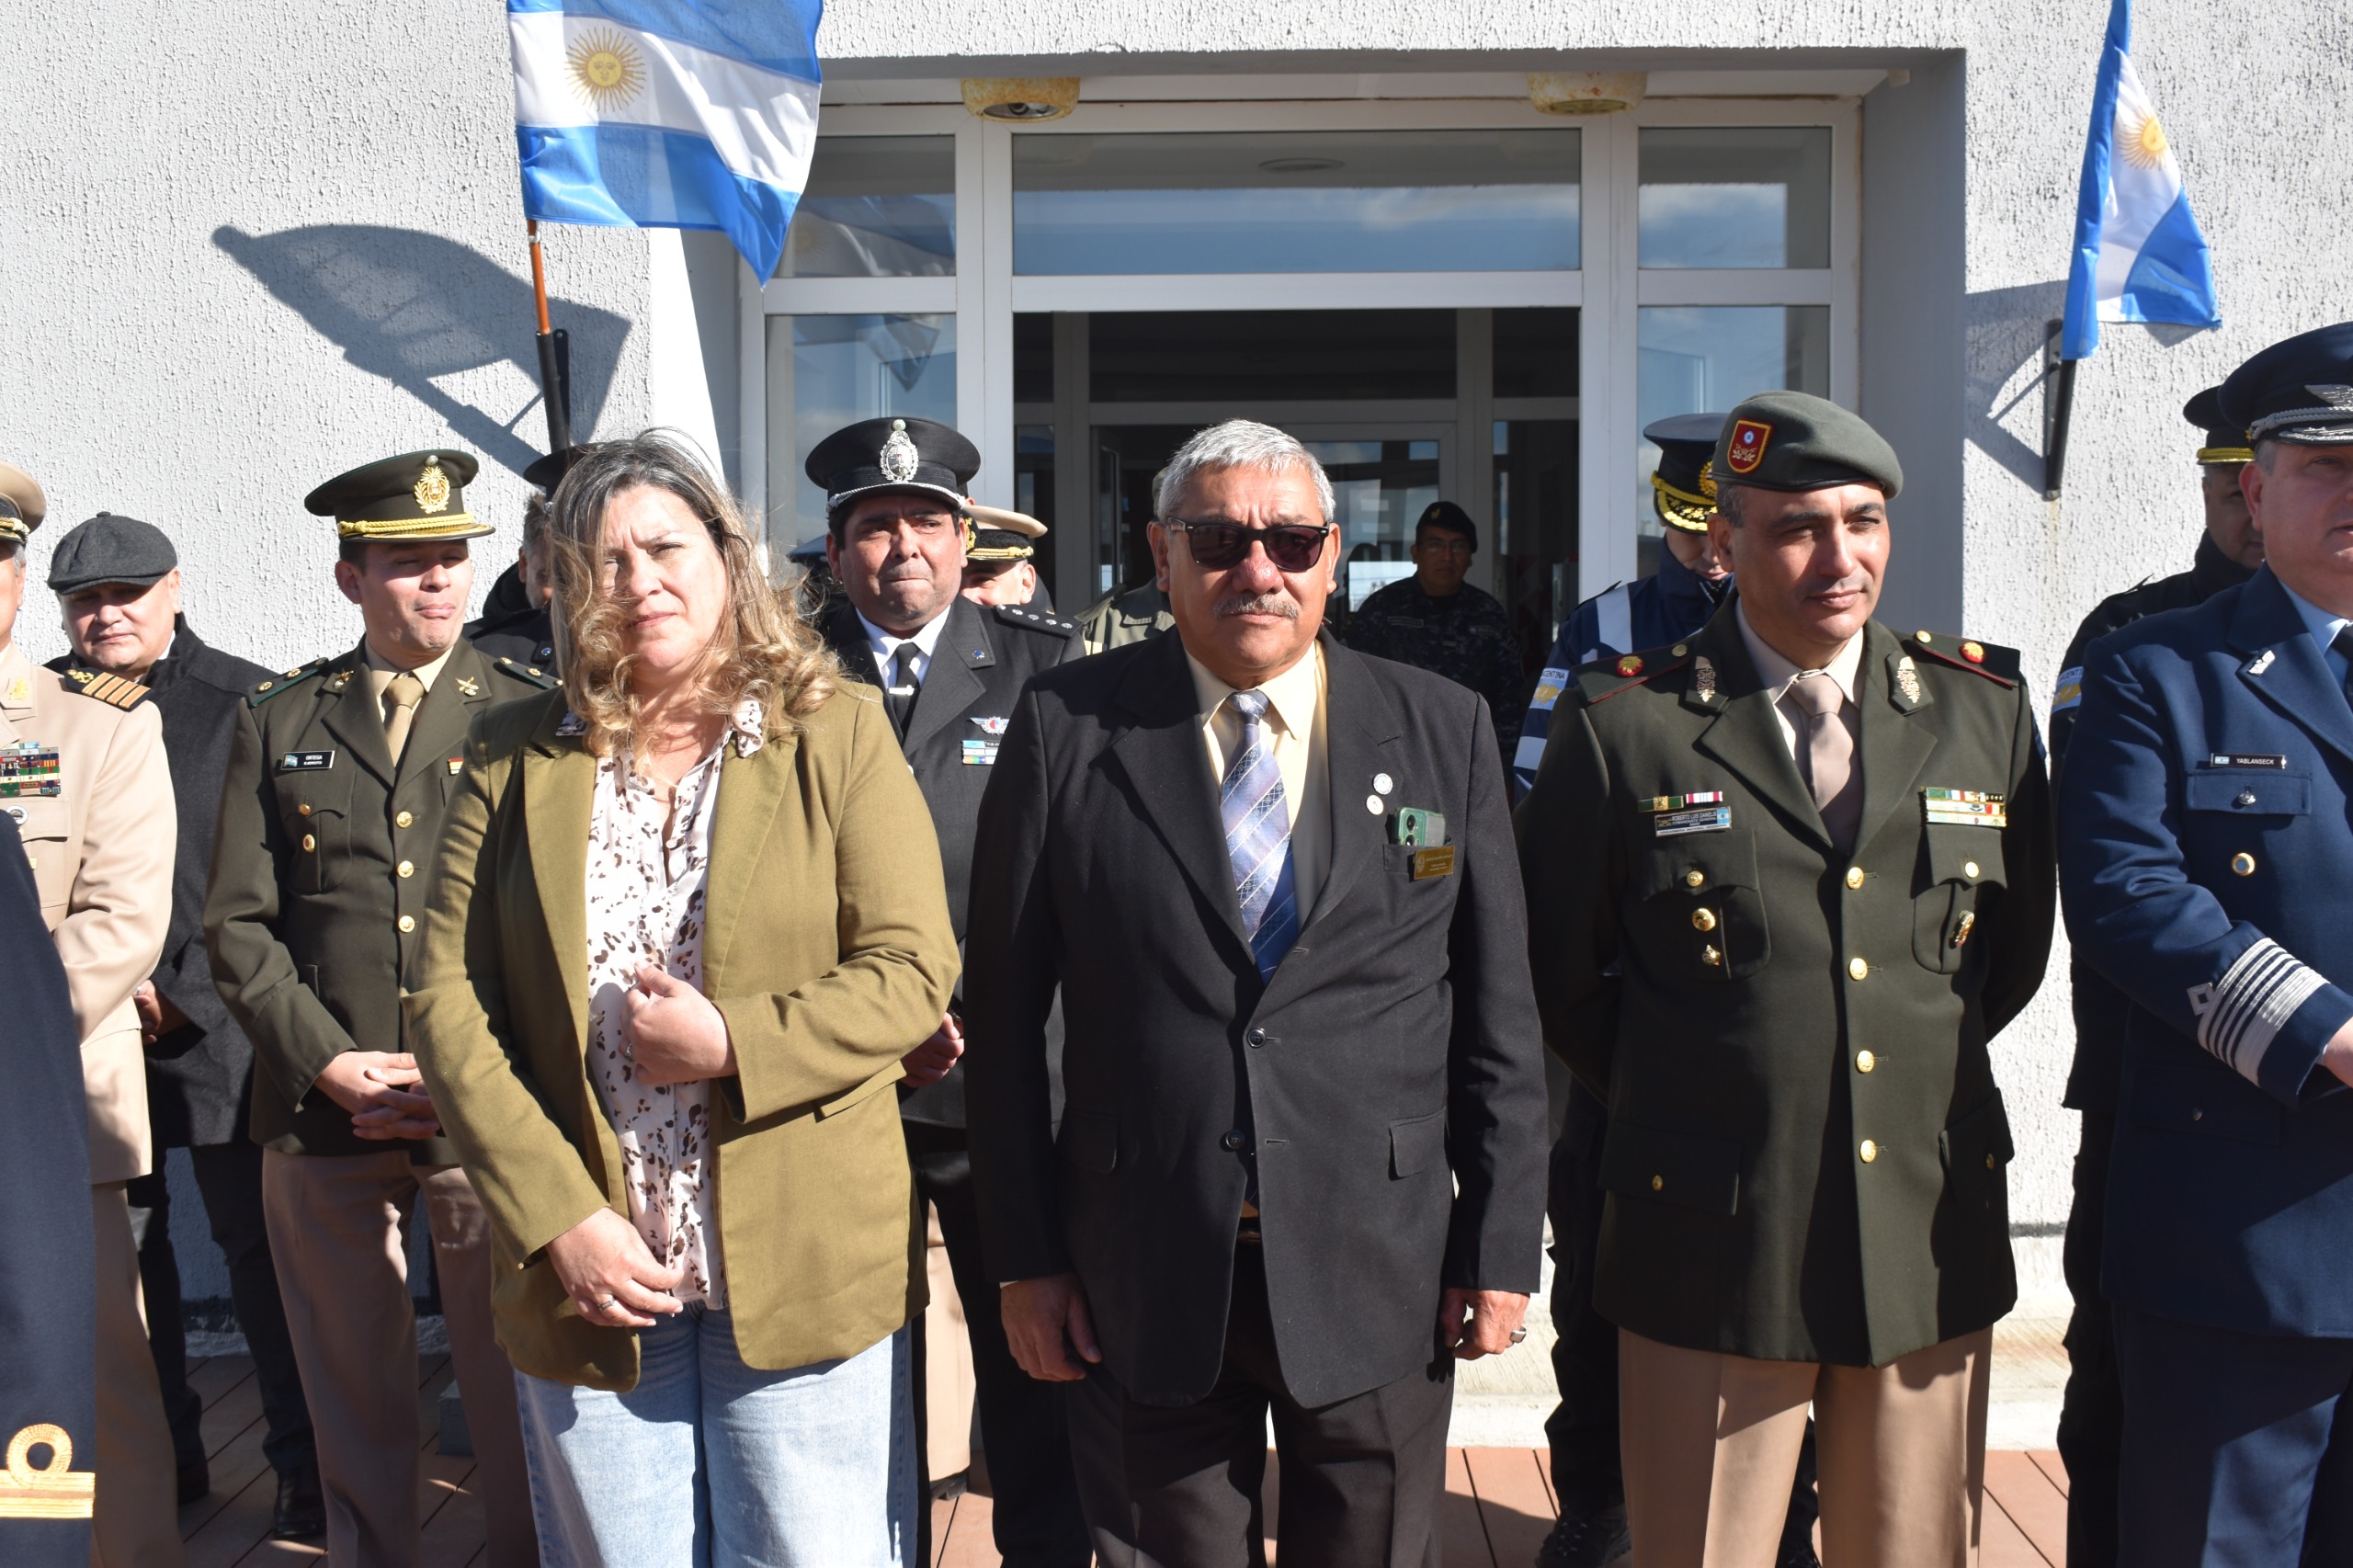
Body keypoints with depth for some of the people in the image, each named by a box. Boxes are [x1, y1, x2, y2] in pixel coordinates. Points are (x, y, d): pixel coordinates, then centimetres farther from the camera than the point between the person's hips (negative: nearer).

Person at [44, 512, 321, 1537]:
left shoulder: (247, 703, -1)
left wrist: (181, 994, -7)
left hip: (218, 1031, -3)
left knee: (261, 1250, 1)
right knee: (120, 1252, 9)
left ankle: (306, 1475, 12)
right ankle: (161, 1460, 25)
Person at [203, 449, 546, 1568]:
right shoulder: (276, 721, 9)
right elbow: (237, 924, 5)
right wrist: (333, 1066, -8)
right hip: (322, 1116, 2)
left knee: (511, 1382, 5)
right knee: (352, 1396, 11)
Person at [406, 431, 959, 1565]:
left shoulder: (836, 731, 0)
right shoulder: (513, 759, 5)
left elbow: (912, 972, -4)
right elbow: (445, 1002, 0)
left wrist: (733, 1044, -17)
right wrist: (557, 1220, -9)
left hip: (804, 1269, -2)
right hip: (586, 1275, 2)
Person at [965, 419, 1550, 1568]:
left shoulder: (1444, 731, 1)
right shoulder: (1066, 729, -2)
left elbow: (1498, 1014, 3)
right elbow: (1005, 1007, -1)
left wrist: (1501, 1248, 1)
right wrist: (1024, 1255, -2)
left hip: (1377, 1276, 1)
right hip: (1143, 1284, -1)